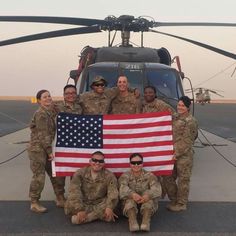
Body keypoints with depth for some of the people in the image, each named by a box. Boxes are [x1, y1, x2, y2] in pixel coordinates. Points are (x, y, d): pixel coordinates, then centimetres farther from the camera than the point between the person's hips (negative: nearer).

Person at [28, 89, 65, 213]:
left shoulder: (52, 111, 10)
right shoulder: (41, 114, -15)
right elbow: (43, 135, -18)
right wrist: (50, 151, -17)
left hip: (47, 148, 9)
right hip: (37, 149, -8)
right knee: (39, 176, -4)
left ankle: (60, 199, 24)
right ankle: (34, 203, 10)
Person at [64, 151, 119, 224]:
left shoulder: (109, 176, -4)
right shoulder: (80, 173, -6)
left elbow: (113, 193, -19)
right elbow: (74, 192, -18)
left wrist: (109, 207, -38)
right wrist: (80, 210, -32)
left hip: (99, 205, 1)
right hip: (83, 204, -1)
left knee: (113, 200, -28)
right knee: (69, 205, -29)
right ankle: (100, 214, -19)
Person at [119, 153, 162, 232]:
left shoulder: (149, 175, 4)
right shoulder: (125, 176, 4)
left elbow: (157, 189, -17)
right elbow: (122, 188, -19)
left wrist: (148, 195, -39)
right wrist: (132, 194, -41)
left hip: (147, 203, 0)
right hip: (130, 204, 0)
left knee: (149, 195, -29)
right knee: (130, 197, -29)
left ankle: (146, 222, -46)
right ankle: (132, 222, -48)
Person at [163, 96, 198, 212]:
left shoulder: (190, 121, -10)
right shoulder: (175, 118, 14)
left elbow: (187, 141, -15)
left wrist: (177, 153, -17)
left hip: (184, 155, -8)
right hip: (173, 154, 8)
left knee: (183, 180, 3)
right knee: (167, 178, 13)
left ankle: (181, 204, 16)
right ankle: (174, 200, 29)